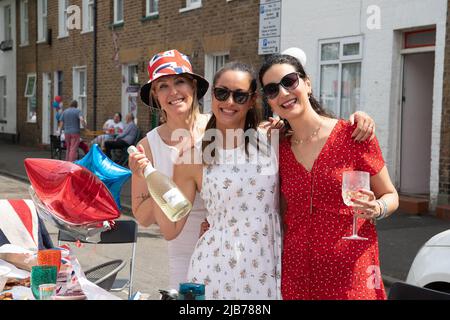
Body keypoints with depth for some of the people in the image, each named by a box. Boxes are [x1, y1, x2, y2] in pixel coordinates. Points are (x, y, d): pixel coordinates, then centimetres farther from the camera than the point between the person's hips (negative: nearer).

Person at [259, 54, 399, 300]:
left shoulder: (353, 134, -9)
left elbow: (390, 196, -1)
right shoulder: (280, 150, 3)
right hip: (296, 272, 4)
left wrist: (375, 209, -20)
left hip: (350, 272, -3)